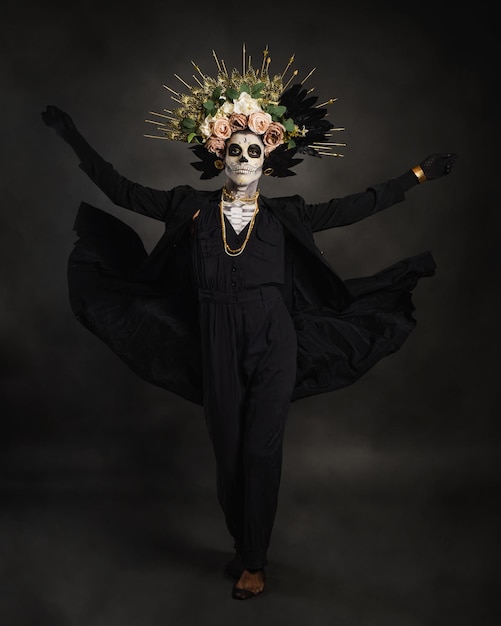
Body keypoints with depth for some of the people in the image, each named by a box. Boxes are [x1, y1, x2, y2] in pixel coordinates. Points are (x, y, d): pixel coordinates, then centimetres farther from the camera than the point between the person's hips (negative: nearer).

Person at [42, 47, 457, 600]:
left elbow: (354, 207, 9)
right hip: (217, 343, 1)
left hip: (273, 340, -1)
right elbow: (120, 190, 10)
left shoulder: (283, 214, 7)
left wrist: (418, 175, 9)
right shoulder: (193, 207, 7)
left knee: (261, 450, -1)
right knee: (228, 451, 6)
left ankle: (253, 561, 11)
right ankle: (244, 548, 24)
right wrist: (74, 138, 10)